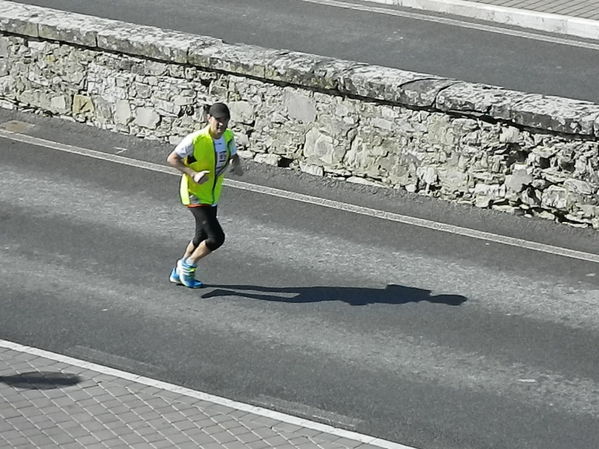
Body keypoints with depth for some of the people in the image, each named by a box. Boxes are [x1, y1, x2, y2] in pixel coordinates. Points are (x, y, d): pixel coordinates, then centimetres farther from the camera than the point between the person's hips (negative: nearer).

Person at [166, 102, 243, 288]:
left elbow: (233, 156, 17)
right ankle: (187, 265, 7)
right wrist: (194, 174, -28)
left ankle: (179, 272, 39)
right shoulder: (195, 139, -23)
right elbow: (171, 159, -17)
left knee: (202, 237, 20)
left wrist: (236, 165, -7)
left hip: (212, 196, 8)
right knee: (216, 237, -15)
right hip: (195, 195, -8)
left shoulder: (228, 137, -2)